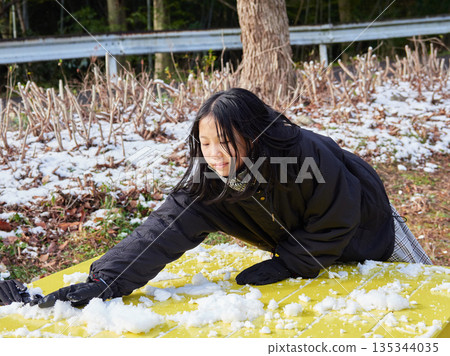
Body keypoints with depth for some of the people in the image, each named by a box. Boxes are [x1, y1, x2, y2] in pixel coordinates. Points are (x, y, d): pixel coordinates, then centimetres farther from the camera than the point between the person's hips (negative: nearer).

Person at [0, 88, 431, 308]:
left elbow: (335, 222, -30)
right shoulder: (206, 182, -30)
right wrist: (104, 281, -52)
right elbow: (161, 232, -40)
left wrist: (285, 265, -32)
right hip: (303, 242, 3)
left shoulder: (305, 154, -43)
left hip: (364, 224, -3)